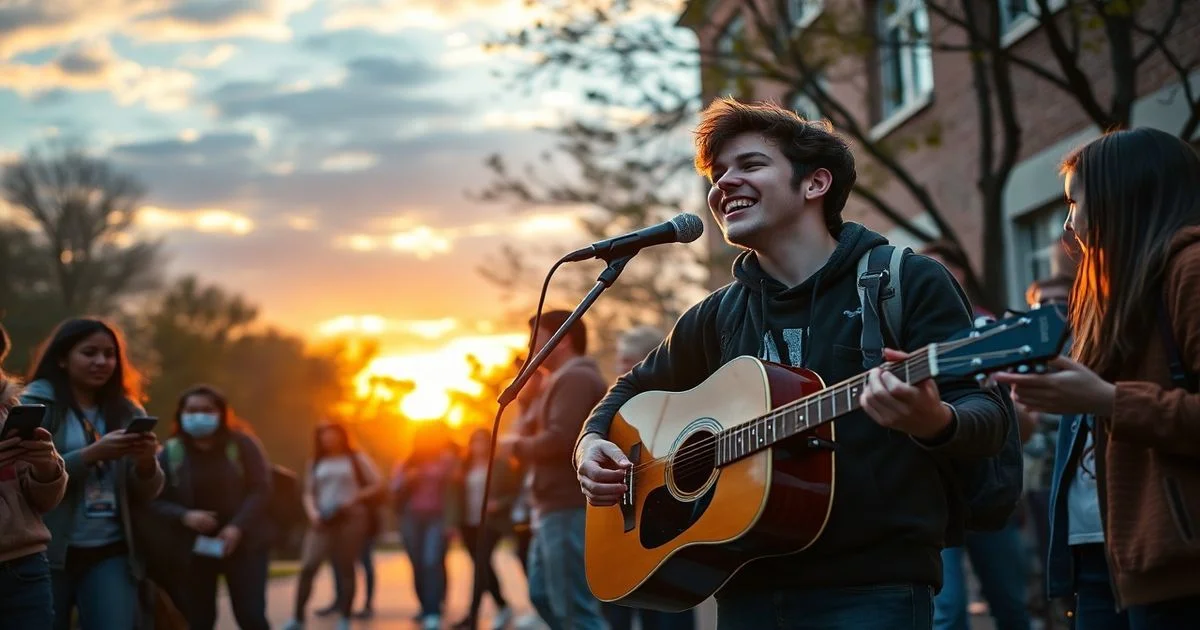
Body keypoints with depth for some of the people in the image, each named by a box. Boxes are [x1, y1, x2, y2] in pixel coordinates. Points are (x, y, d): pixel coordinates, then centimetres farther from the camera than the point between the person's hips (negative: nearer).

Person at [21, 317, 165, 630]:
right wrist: (92, 455, -20)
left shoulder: (127, 412, 10)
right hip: (50, 552, -3)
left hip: (111, 553, 3)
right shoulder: (36, 403, -1)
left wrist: (147, 463, -11)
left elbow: (145, 495, 11)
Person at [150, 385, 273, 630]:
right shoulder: (170, 452, 0)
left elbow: (261, 489, -7)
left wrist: (238, 526, -22)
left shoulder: (242, 444, -1)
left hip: (243, 544, -1)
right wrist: (184, 516, -22)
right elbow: (154, 502, -3)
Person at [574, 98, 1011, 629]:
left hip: (872, 586, -5)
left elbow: (988, 415, -9)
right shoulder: (719, 315, 12)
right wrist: (592, 442, 7)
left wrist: (934, 422, -31)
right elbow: (637, 388, 27)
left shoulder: (908, 281, -3)